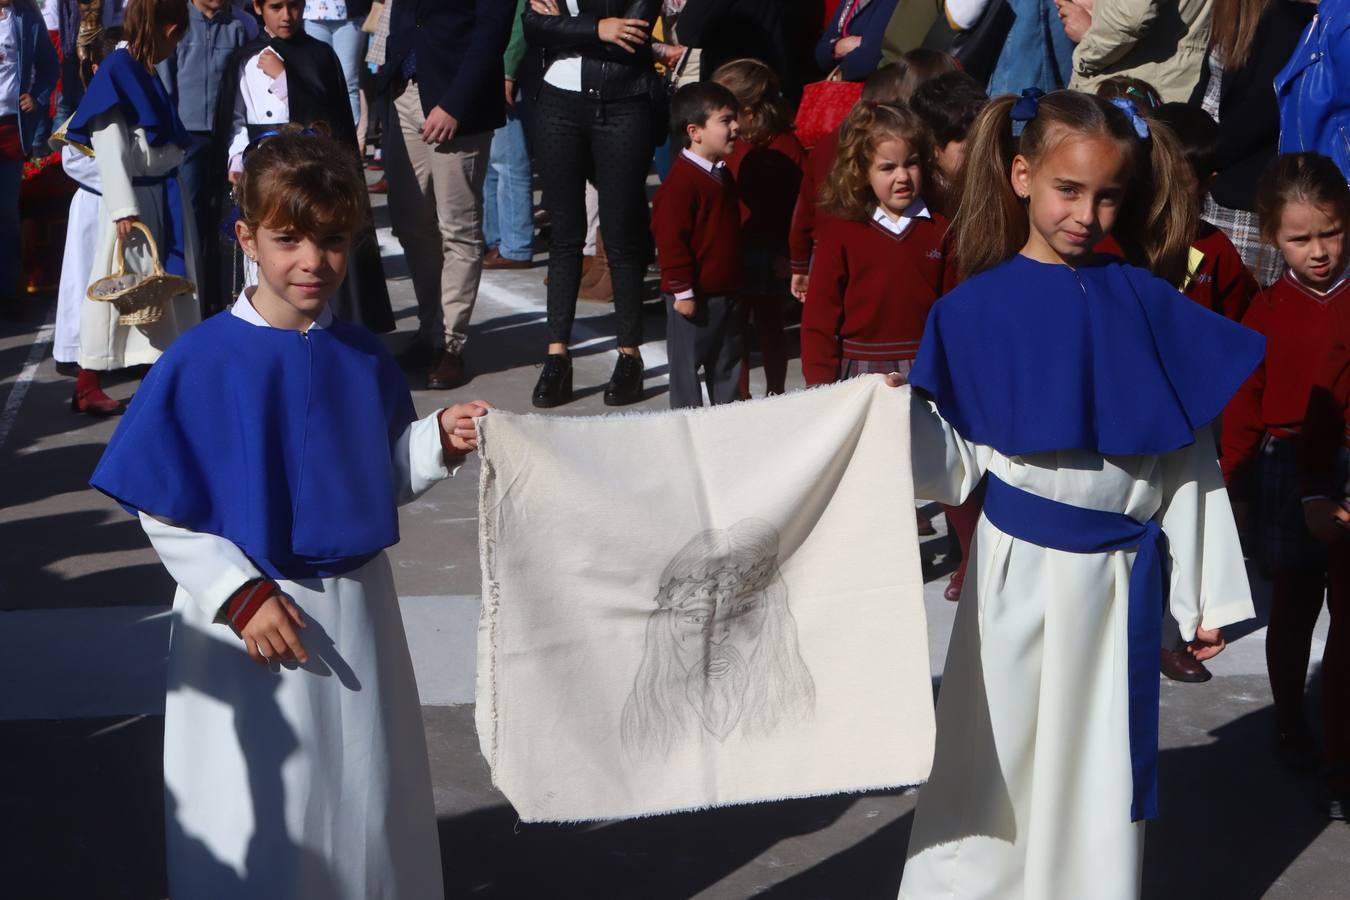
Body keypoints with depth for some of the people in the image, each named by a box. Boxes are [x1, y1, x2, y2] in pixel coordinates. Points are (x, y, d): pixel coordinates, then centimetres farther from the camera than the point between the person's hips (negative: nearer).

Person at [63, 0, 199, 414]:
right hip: (135, 198, -9)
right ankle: (86, 387, 5)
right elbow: (109, 148, -18)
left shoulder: (145, 72, 10)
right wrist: (123, 209, -21)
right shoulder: (117, 71, -15)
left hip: (164, 194, 9)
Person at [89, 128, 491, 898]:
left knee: (366, 804, 16)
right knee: (261, 815, 7)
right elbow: (164, 513, -11)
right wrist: (240, 597, -17)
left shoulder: (364, 358, 1)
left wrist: (439, 441, -8)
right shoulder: (199, 365, -13)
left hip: (358, 609, 4)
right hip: (246, 623, -4)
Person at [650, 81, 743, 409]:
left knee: (727, 362, 16)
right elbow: (670, 238, -21)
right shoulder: (681, 180, -19)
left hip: (726, 292, 9)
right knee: (687, 364, 3)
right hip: (694, 295, -9)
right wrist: (682, 290, -20)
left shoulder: (723, 175, 11)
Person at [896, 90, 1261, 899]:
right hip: (1019, 572, -2)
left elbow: (1188, 458, 5)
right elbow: (956, 468, -5)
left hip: (1121, 582, 2)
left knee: (1101, 769, 10)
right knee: (996, 761, 5)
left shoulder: (1148, 306, 2)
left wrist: (1207, 597, 6)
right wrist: (904, 419, -25)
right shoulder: (977, 307, -3)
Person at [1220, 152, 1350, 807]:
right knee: (1294, 606, 10)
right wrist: (1238, 476, -2)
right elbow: (1244, 403, 0)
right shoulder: (1269, 311, -4)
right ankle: (1290, 722, 25)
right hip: (1289, 476, -1)